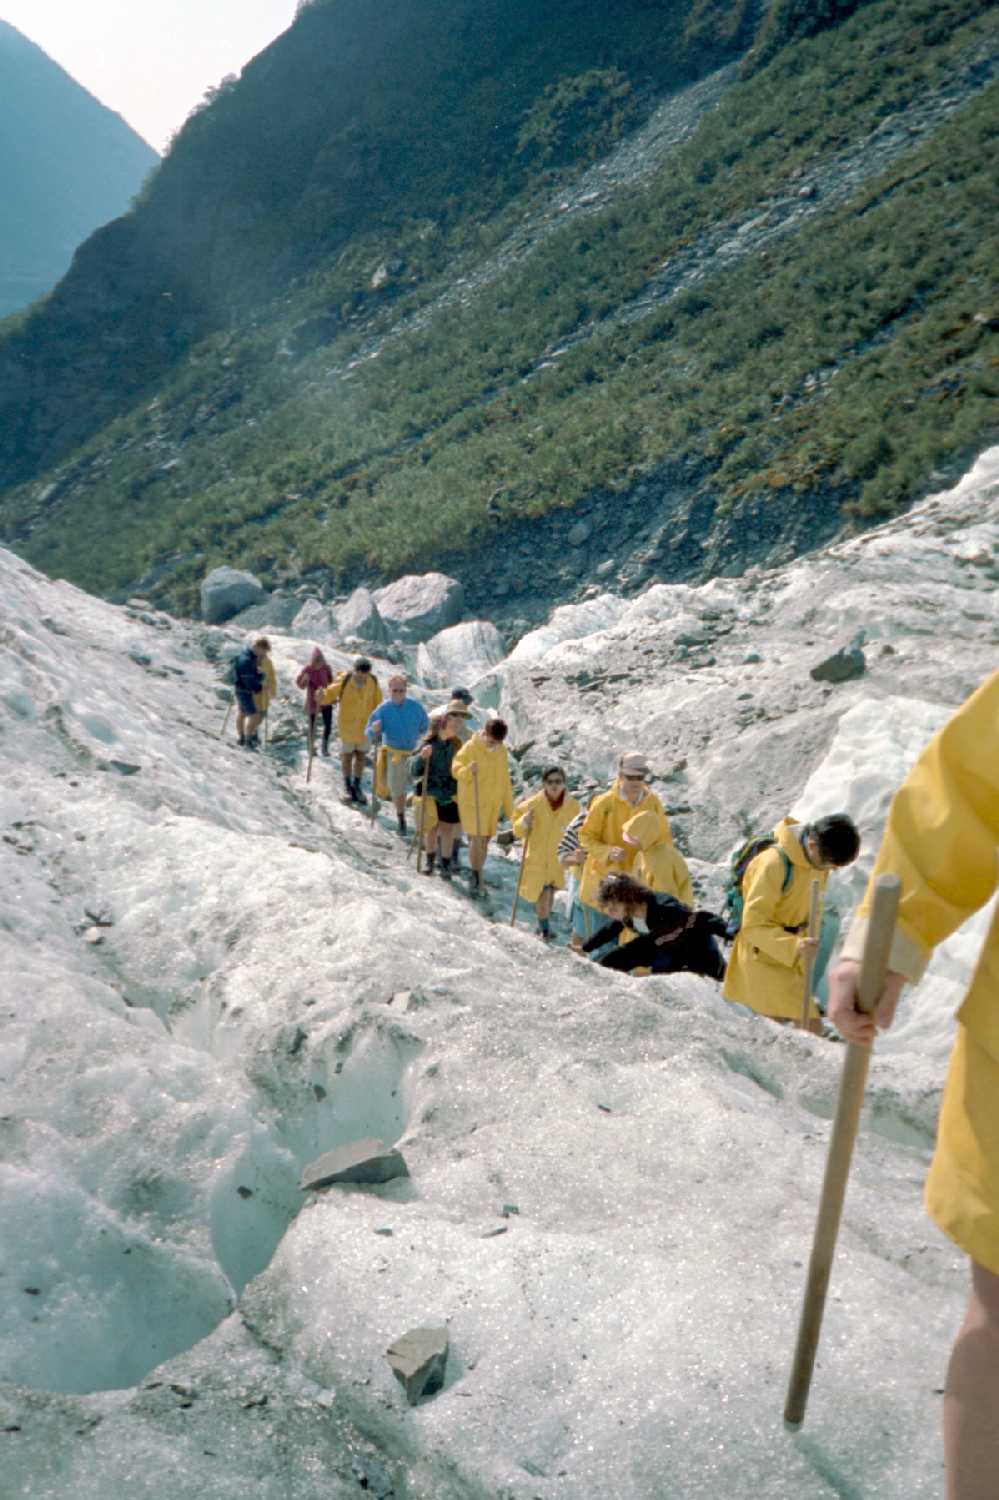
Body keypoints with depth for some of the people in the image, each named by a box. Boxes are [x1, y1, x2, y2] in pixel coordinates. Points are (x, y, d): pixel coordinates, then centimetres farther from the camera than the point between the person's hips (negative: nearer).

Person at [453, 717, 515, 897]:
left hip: (492, 803, 5)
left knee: (485, 841, 11)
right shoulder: (470, 747, -11)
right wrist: (468, 770, -30)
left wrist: (508, 806, 15)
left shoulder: (501, 750, 5)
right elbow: (456, 770, -7)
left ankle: (478, 878, 23)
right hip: (472, 802, -5)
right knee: (477, 840, -11)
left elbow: (504, 779, 13)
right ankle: (476, 877, 2)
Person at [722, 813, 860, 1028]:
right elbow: (753, 925, -28)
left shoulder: (818, 858, -2)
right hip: (765, 958, -8)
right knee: (810, 1028, -13)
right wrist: (793, 947, -40)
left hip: (792, 958, 8)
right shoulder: (773, 864, -27)